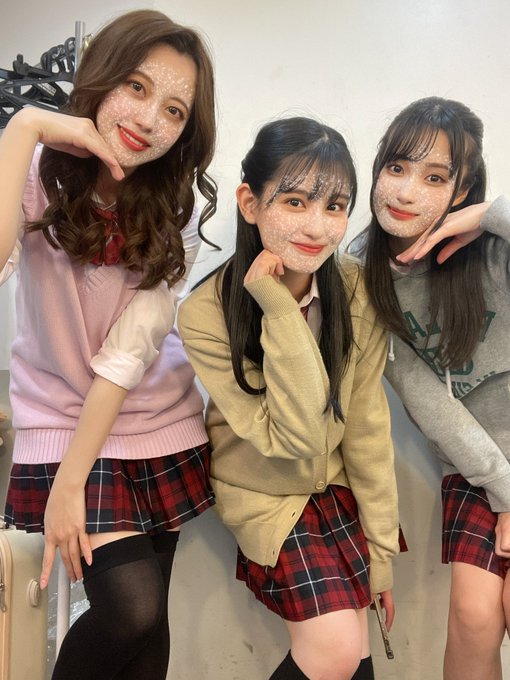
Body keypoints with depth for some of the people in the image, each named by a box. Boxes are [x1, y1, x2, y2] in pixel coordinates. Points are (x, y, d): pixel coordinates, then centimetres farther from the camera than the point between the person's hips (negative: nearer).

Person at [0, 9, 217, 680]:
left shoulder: (176, 210, -5)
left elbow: (128, 354, -14)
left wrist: (70, 485, -17)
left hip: (158, 423, 2)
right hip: (62, 420, -2)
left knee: (144, 619, 7)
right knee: (132, 608, -15)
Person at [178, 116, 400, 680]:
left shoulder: (355, 291, -15)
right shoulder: (205, 316, -24)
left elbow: (366, 426, -8)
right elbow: (294, 437, -26)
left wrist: (380, 548, -3)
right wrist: (281, 310, -33)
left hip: (339, 487, 3)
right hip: (265, 494, -3)